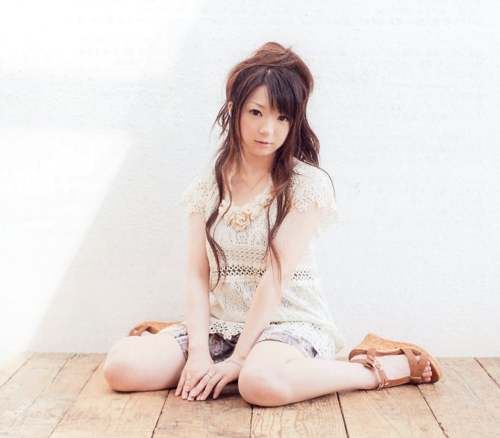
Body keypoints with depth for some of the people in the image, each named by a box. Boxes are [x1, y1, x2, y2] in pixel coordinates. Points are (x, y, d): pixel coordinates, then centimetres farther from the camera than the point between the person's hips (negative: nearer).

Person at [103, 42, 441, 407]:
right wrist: (198, 351, -14)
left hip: (290, 324, -4)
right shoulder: (207, 188, 7)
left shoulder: (308, 184, -7)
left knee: (263, 383, -39)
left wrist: (238, 359, -16)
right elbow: (197, 275, 0)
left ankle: (378, 369, -12)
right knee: (121, 366, -16)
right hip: (221, 325, 4)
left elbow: (276, 276, -14)